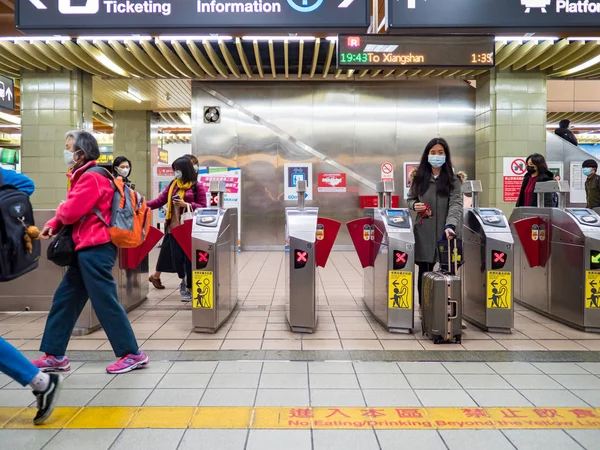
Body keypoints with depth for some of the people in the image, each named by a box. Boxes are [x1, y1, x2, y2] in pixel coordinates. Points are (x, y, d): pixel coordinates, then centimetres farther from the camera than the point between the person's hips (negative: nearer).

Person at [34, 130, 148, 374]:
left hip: (95, 249, -10)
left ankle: (132, 354, 4)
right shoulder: (84, 176, 19)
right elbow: (71, 211, 21)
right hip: (87, 249, 10)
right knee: (64, 300, 13)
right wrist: (53, 225, 3)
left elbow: (71, 212, -18)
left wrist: (59, 211, 5)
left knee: (105, 302, -5)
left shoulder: (91, 177, -14)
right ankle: (54, 356, 22)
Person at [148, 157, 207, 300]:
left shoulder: (197, 187, -4)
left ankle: (189, 286, 8)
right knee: (176, 256, 7)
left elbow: (203, 208, -6)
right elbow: (160, 201, 8)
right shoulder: (172, 185, 10)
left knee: (189, 257, -2)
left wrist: (186, 205, -17)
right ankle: (184, 282, 25)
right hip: (173, 227, 4)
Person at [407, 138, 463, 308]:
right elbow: (410, 199, 15)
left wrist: (450, 225, -30)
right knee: (424, 270, 6)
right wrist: (415, 205, -10)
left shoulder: (453, 179, -1)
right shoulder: (419, 177, 6)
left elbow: (456, 204, -13)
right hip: (424, 231, 2)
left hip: (445, 232, -1)